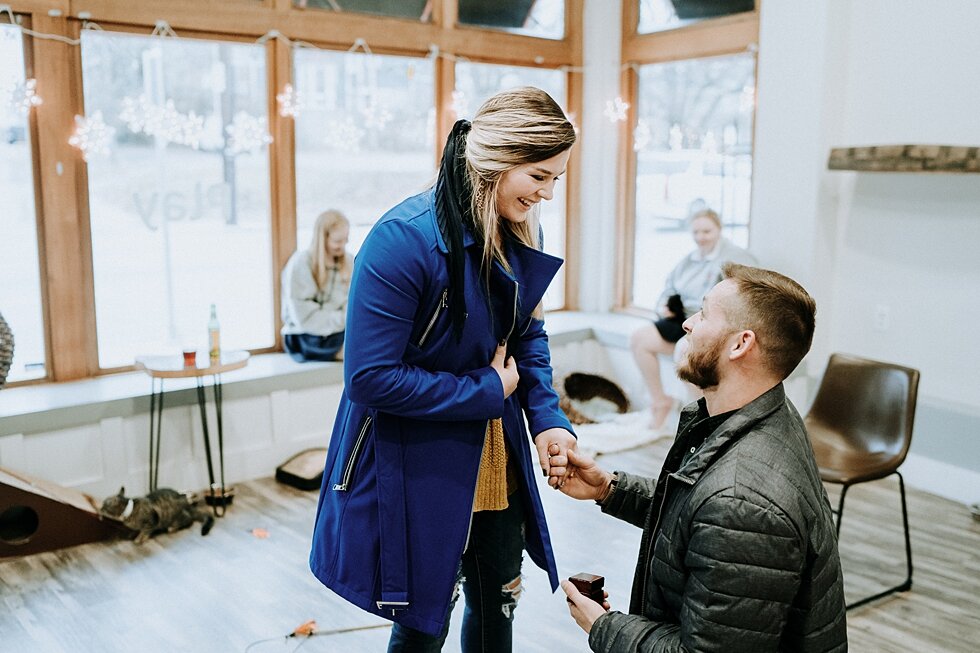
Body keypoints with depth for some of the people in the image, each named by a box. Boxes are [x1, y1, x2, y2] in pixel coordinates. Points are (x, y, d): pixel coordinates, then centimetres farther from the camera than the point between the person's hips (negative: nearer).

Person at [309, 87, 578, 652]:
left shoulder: (520, 236, -1)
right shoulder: (404, 240, -24)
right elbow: (372, 378, -25)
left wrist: (547, 418, -6)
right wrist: (487, 391, -19)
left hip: (496, 464, 7)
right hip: (415, 470, -6)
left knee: (497, 607, 21)